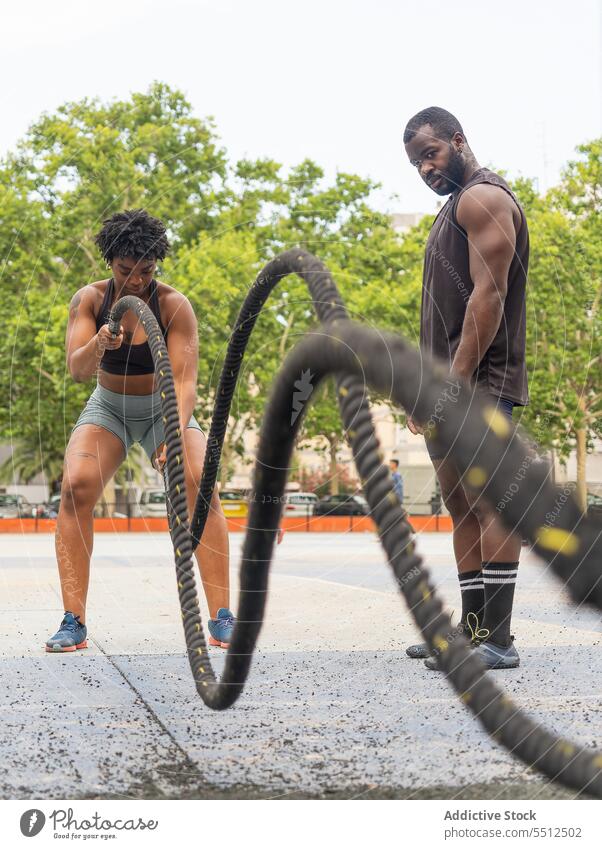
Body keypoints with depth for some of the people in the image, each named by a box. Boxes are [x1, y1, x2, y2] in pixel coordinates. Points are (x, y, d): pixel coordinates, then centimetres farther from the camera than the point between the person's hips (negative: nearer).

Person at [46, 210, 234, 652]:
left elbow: (185, 378, -27)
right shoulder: (89, 299, -14)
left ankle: (222, 618, -20)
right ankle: (74, 622, -20)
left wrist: (177, 433, -44)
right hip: (108, 408, 1)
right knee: (76, 486, -23)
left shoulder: (174, 305, -21)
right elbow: (77, 371, -23)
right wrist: (98, 345, -46)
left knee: (201, 485, -25)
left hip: (165, 408, -1)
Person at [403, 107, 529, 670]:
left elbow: (489, 294, -18)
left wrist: (455, 380, -23)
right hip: (449, 383, 11)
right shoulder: (456, 206, 25)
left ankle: (497, 639, -16)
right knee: (461, 507, 10)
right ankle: (473, 628, 15)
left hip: (479, 379, -11)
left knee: (488, 503, -14)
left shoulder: (484, 198, -7)